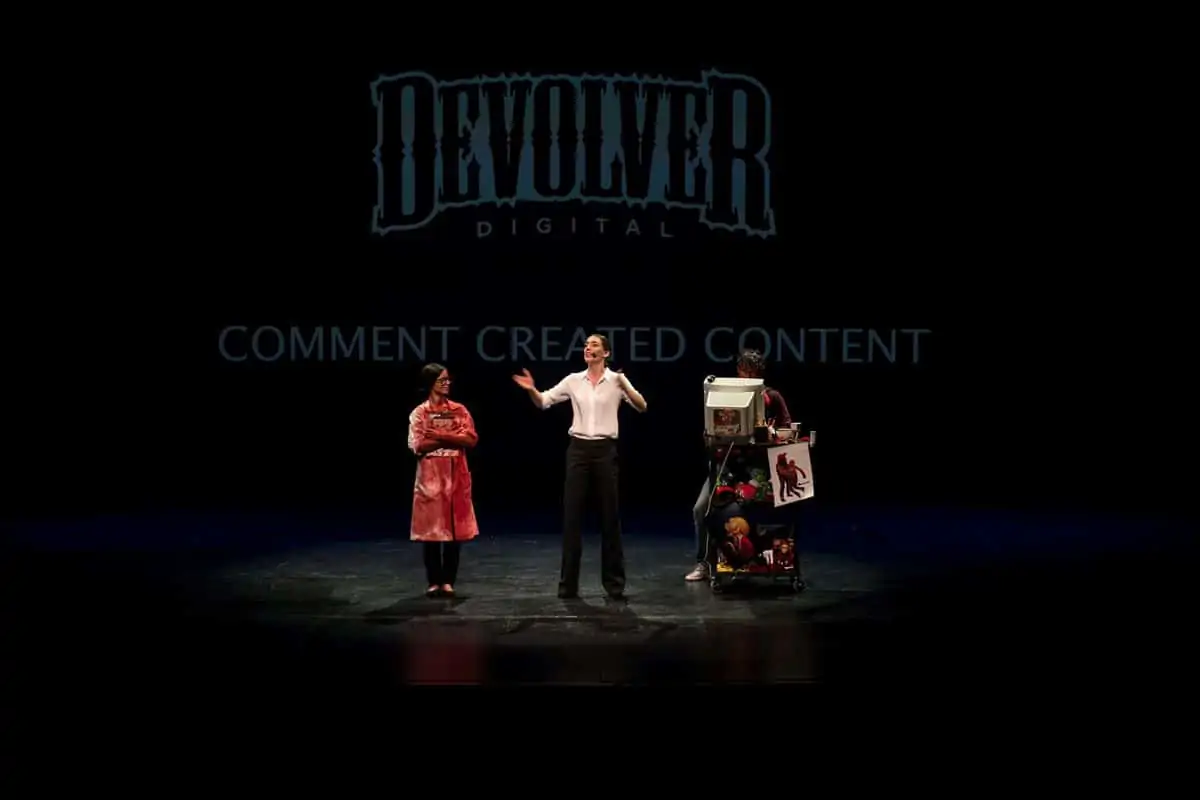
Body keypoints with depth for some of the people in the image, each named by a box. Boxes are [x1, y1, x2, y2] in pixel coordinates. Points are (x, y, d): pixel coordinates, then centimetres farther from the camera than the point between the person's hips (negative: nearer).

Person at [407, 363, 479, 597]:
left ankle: (448, 581, 10)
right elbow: (418, 446, -10)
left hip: (456, 476, 2)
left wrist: (441, 435, -14)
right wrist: (453, 438, -10)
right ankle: (434, 581, 8)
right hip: (430, 476, -2)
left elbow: (471, 439, -3)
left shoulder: (459, 410, 8)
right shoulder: (419, 413, 1)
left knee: (455, 528, 2)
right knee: (431, 528, -1)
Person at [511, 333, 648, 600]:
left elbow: (641, 406, -11)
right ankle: (568, 583, 8)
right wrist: (532, 390, -13)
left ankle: (614, 583, 11)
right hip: (578, 450, 2)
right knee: (572, 515, 1)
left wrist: (625, 387, -28)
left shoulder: (616, 380, -2)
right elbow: (543, 402, 7)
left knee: (610, 515, 2)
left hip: (605, 450, -2)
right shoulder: (574, 380, 6)